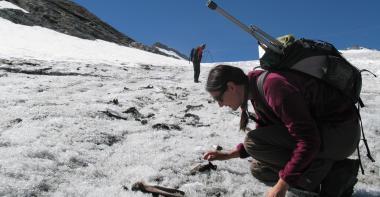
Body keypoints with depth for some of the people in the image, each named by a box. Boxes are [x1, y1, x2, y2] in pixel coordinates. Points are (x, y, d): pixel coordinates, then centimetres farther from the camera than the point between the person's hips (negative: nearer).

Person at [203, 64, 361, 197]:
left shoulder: (274, 86, -28)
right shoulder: (258, 91, 3)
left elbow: (308, 141, -28)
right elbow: (264, 134, 14)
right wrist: (230, 154, 4)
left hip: (341, 133, -9)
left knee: (254, 142, -20)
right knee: (260, 169, 8)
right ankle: (335, 174, 6)